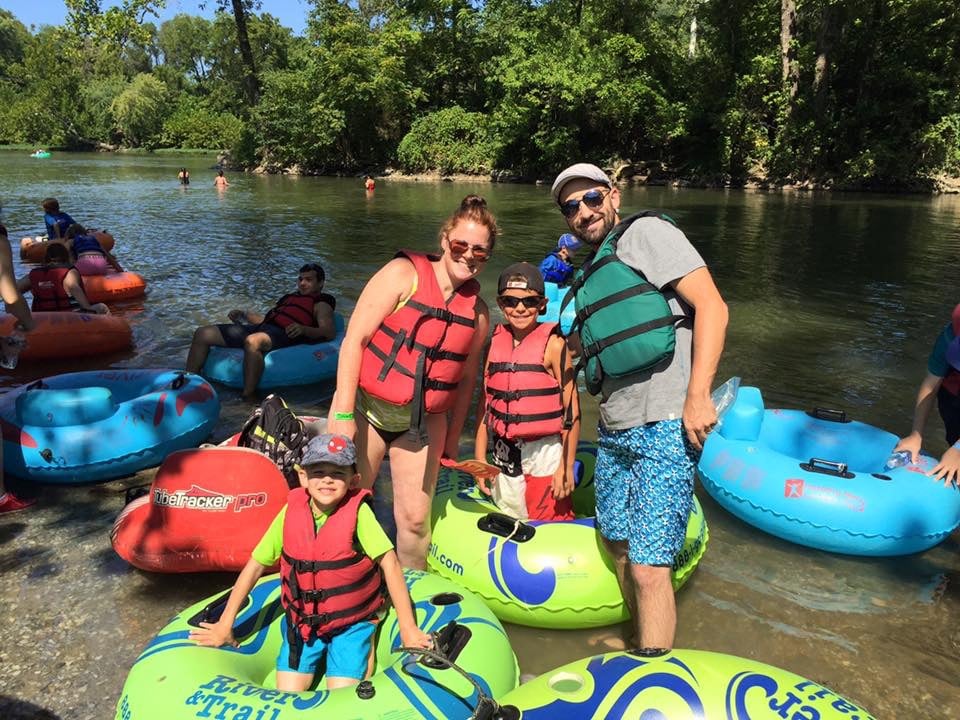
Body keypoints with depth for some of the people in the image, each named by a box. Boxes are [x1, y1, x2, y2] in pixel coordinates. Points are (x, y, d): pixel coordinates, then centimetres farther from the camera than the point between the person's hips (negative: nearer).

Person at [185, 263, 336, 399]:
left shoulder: (321, 302, 12)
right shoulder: (289, 297, 36)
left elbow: (330, 332, -6)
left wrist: (303, 329, -22)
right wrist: (243, 314, 24)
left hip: (282, 333, -8)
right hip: (262, 327, 8)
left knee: (253, 341, -44)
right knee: (202, 333, 2)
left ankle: (248, 397, -38)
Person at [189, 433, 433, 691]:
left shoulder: (357, 512, -20)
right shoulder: (291, 512, -10)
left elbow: (390, 564, -20)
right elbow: (255, 565, -2)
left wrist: (408, 628, -20)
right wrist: (225, 625, 1)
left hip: (350, 623, -3)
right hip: (302, 622, 3)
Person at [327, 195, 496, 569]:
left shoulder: (478, 310, 2)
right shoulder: (404, 273, -10)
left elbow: (466, 377, 11)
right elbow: (354, 339, -14)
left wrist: (453, 437, 15)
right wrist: (343, 414, -17)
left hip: (423, 423, 3)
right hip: (365, 408, -3)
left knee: (415, 521, 6)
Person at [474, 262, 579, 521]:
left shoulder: (552, 343, -9)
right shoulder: (494, 342, 3)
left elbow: (572, 409, -9)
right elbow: (486, 402, 8)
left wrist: (566, 466, -10)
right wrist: (480, 458, 8)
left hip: (544, 456, -4)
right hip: (504, 456, 5)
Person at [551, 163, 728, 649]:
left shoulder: (645, 232, -4)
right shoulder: (591, 272, 20)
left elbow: (711, 305, -15)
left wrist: (697, 395, -20)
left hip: (665, 428, -9)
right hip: (614, 430, 9)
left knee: (647, 567, -9)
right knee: (620, 548, 20)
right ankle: (640, 645, 42)